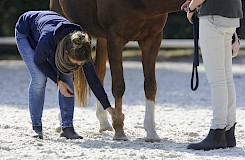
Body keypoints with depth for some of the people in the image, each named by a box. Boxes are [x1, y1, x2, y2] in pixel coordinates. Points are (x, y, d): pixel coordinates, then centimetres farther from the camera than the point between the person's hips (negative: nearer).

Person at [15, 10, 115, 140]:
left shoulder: (81, 47, -31)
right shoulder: (47, 40, -46)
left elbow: (92, 78, -20)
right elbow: (38, 61, -23)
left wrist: (108, 107, -17)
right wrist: (58, 82, -24)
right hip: (25, 33, -4)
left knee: (67, 78, -11)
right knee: (39, 78, -19)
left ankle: (67, 127, -5)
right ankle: (36, 127, -6)